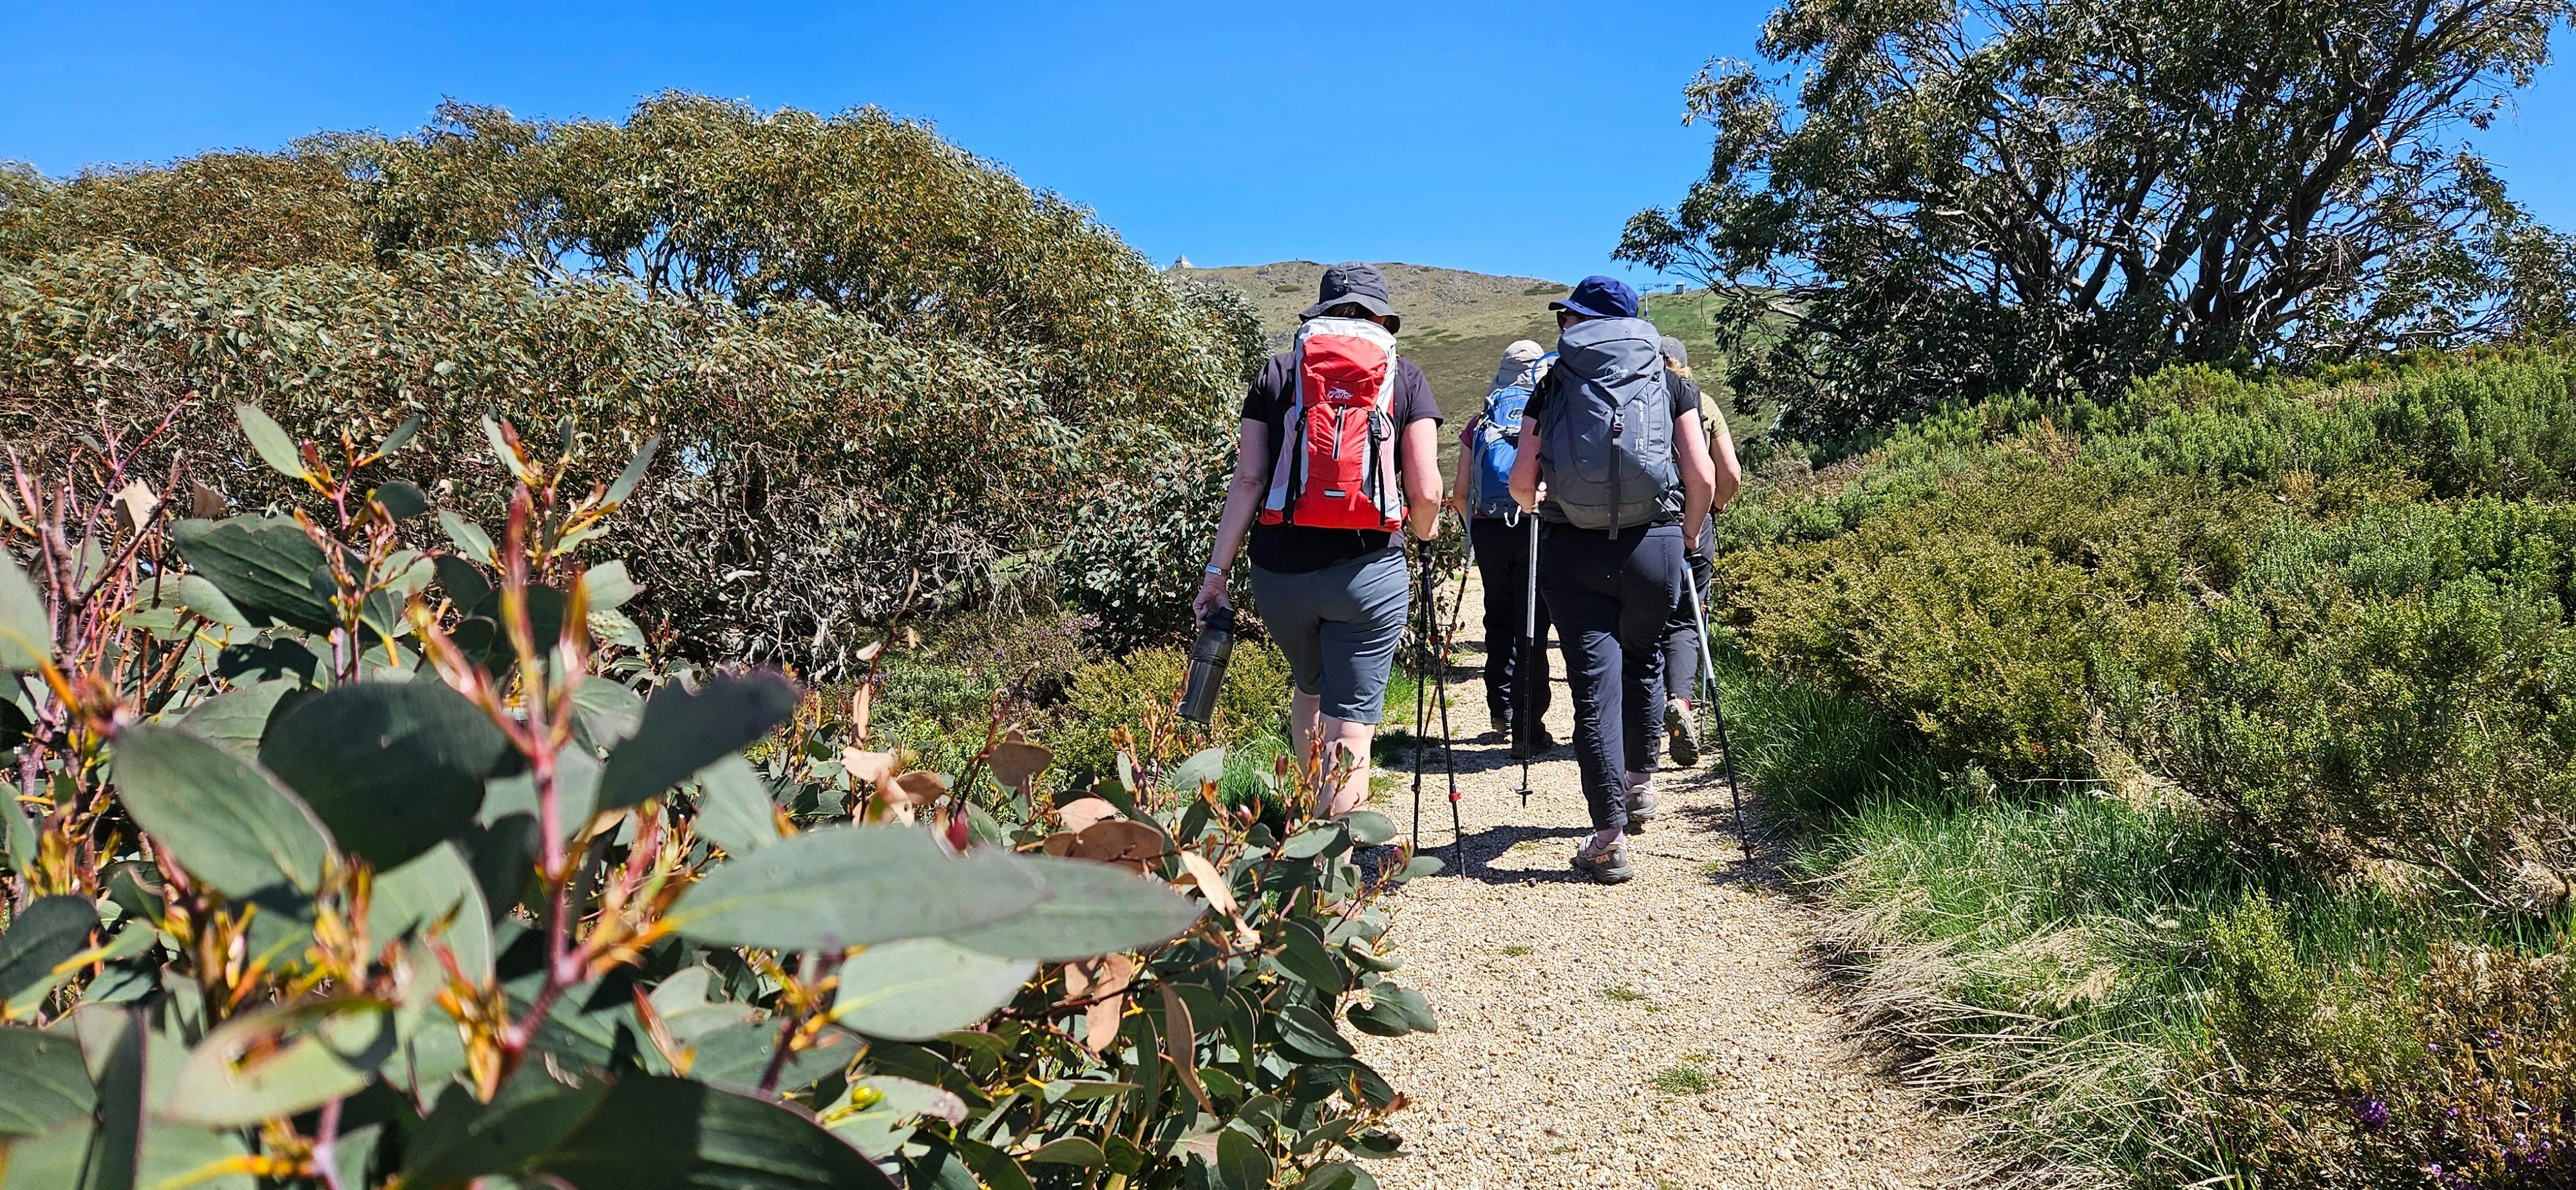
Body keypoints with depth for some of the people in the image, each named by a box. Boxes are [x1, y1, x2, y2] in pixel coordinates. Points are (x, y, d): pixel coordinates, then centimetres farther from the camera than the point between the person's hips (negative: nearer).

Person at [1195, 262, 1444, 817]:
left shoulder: (1277, 372, 10)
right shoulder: (1404, 377, 6)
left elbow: (1248, 479, 2)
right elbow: (1425, 491, -1)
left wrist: (1217, 571, 5)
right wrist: (1425, 531, 21)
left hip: (1280, 569, 3)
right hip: (1368, 572, -3)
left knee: (1309, 690, 28)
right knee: (1350, 729, 1)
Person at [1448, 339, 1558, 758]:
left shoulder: (1480, 421, 10)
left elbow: (1460, 494, 8)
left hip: (1488, 531, 2)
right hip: (1538, 529, -2)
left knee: (1498, 619, 20)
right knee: (1531, 627, 1)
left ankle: (1501, 709, 24)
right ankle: (1527, 728, -1)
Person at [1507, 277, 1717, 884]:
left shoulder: (1554, 384, 7)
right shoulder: (1668, 383, 9)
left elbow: (1521, 481, 1)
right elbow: (1703, 479, 1)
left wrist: (1539, 508, 23)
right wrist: (1685, 539, 18)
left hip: (1572, 549, -2)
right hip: (1654, 545, 2)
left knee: (1594, 681, 0)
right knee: (1642, 660, 26)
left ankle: (1610, 836, -4)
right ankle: (1640, 783, 39)